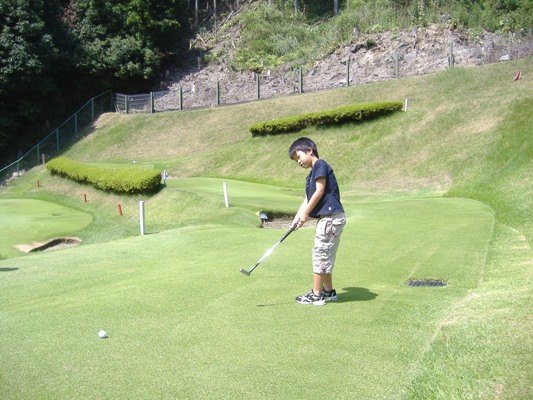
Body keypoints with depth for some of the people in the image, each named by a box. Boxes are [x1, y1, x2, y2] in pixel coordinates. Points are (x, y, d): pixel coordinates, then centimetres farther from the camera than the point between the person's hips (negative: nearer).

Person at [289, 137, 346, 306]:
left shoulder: (320, 165, -8)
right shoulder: (311, 174, 20)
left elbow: (320, 191, -16)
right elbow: (307, 199, 14)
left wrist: (305, 213, -9)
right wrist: (297, 217, 1)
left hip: (331, 217, -10)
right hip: (326, 218, 10)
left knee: (320, 254, -4)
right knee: (324, 256, 16)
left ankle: (316, 295, 2)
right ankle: (329, 291, 26)